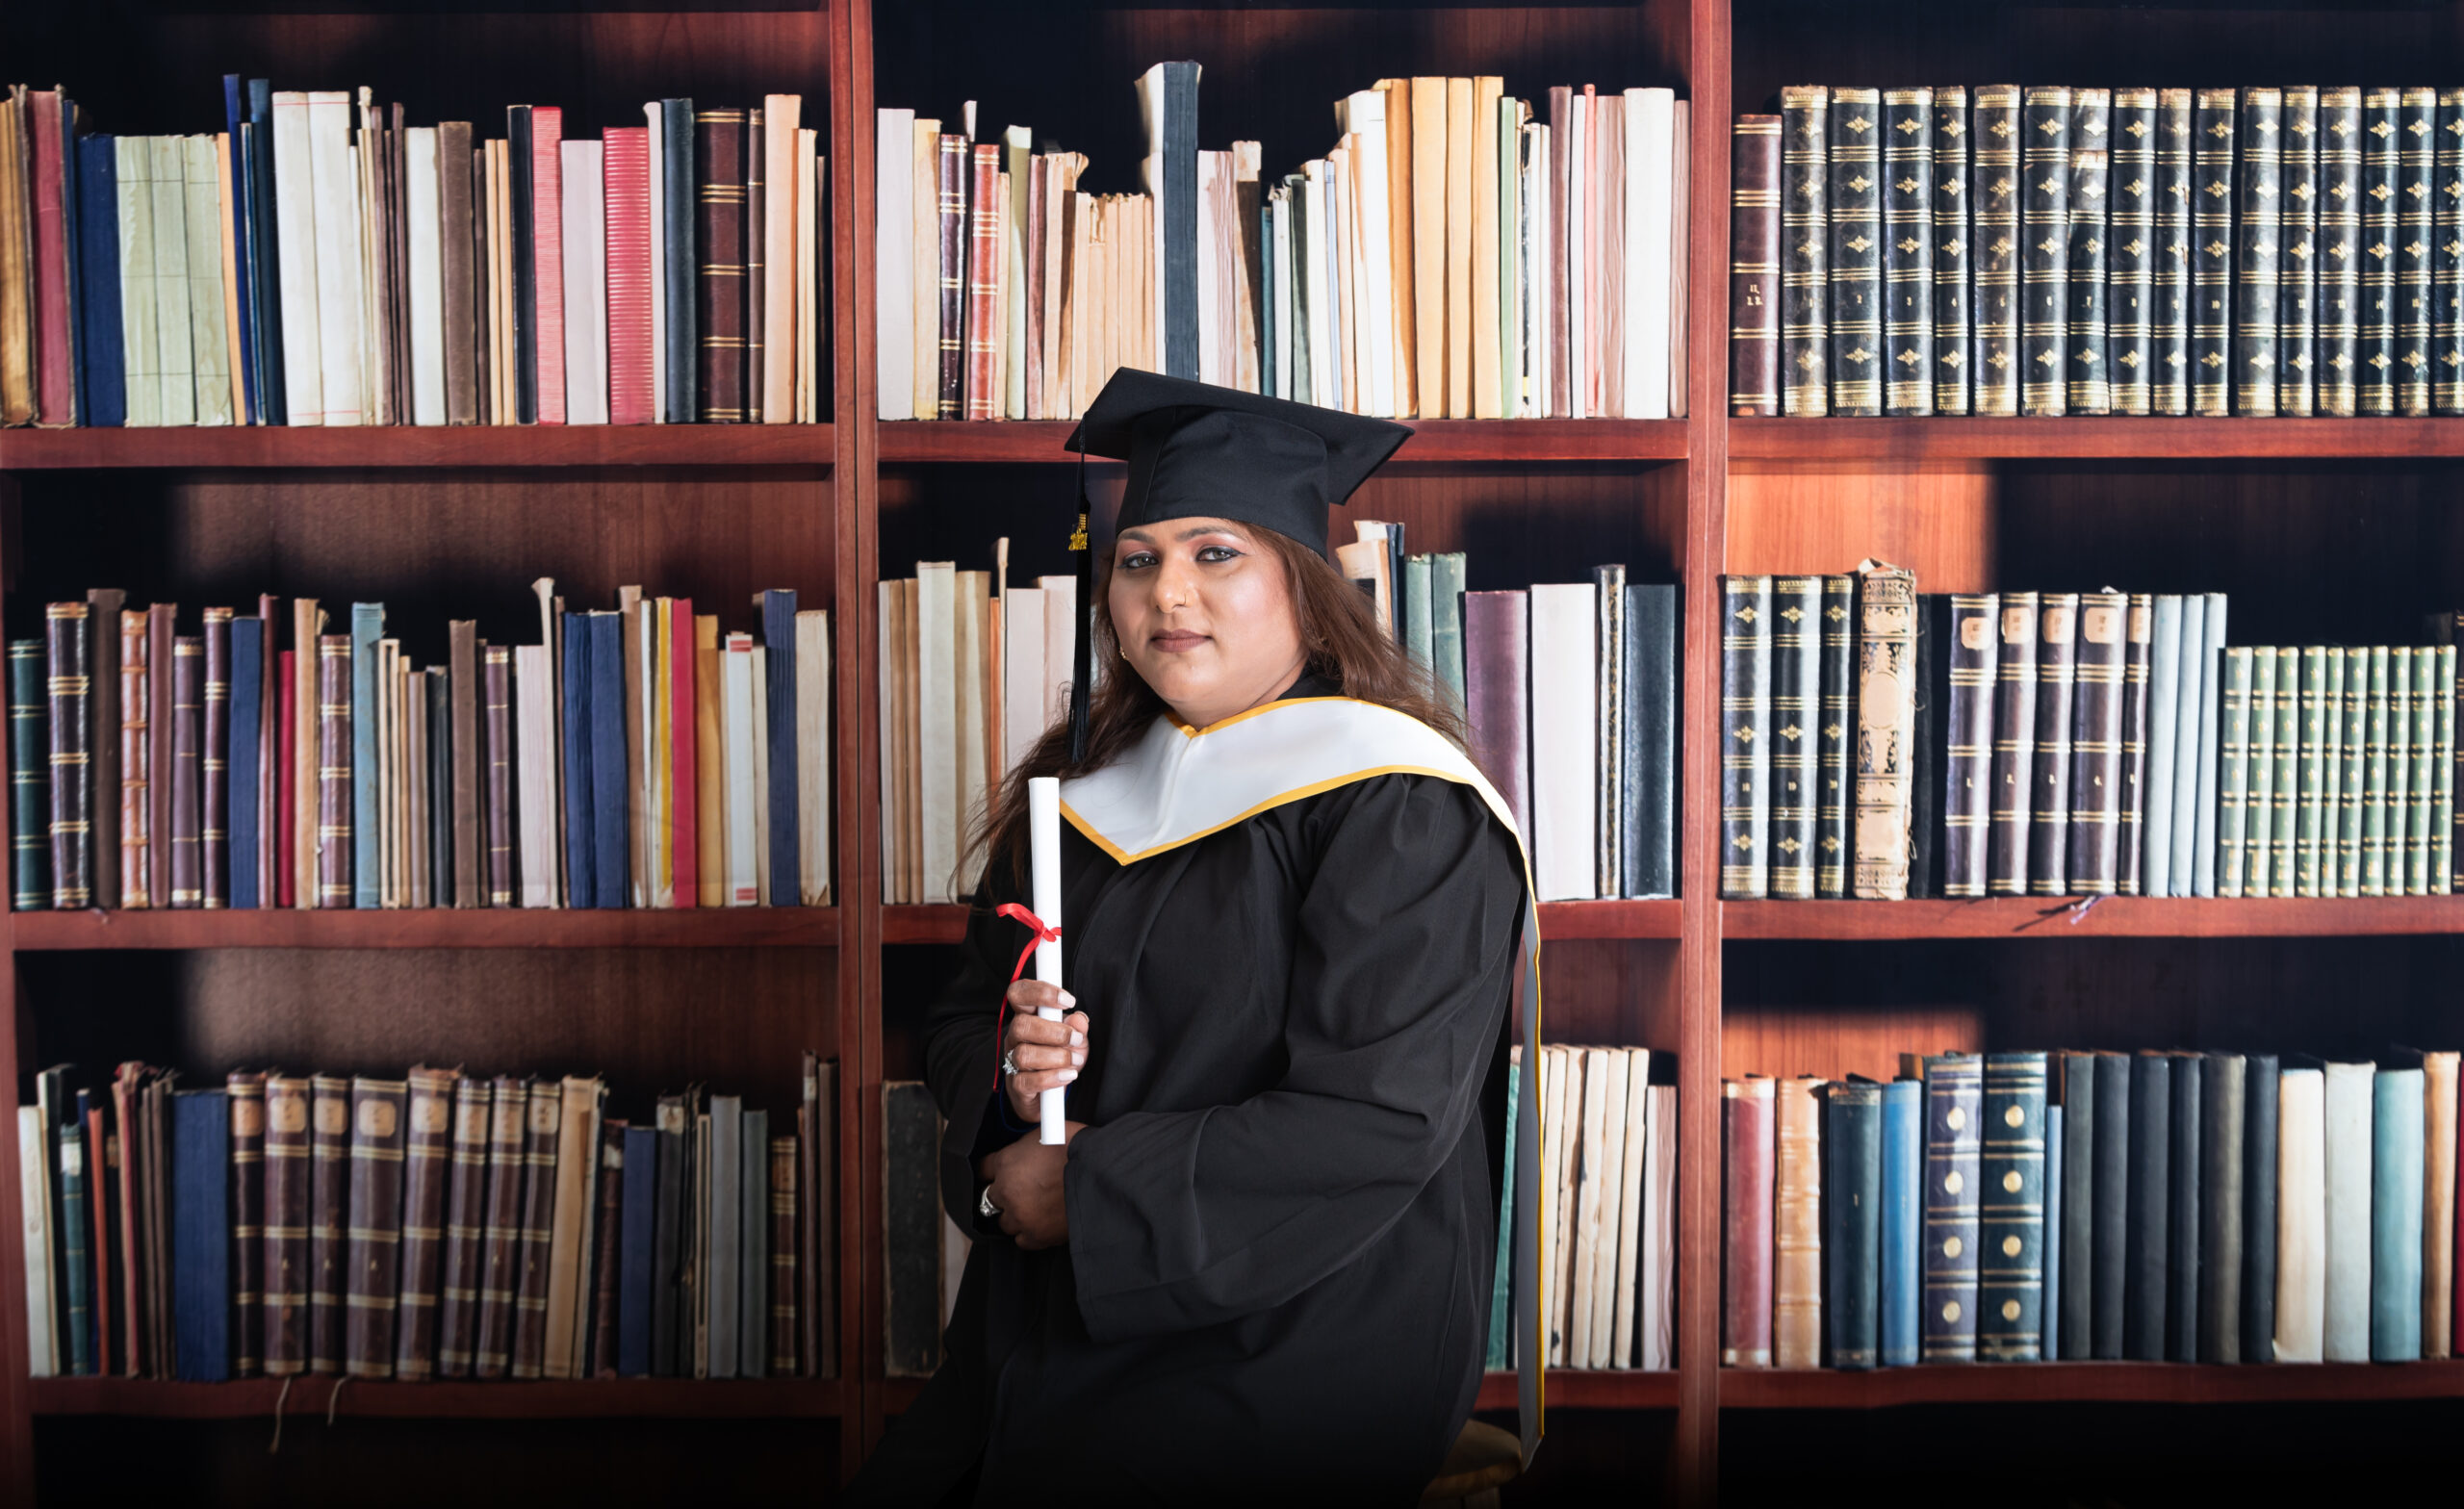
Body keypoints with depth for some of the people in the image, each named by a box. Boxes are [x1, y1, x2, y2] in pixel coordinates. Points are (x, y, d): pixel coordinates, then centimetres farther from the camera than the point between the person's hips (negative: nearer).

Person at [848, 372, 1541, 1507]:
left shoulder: (1400, 814, -11)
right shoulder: (1086, 788, 11)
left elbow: (1379, 1123, -19)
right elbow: (959, 1020, 17)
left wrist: (1091, 1190, -14)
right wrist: (1009, 1066, -8)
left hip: (1292, 1346, -5)